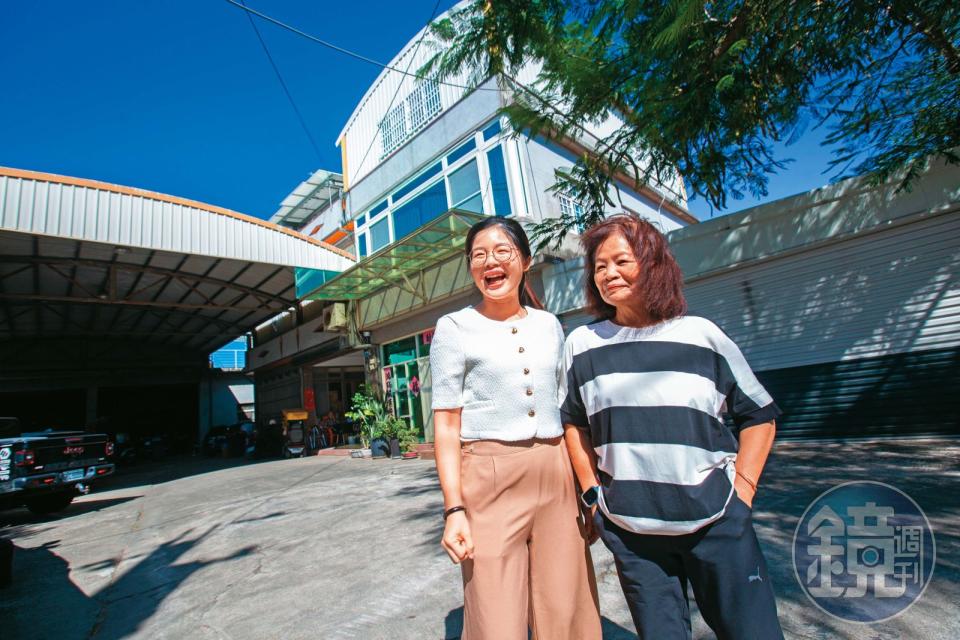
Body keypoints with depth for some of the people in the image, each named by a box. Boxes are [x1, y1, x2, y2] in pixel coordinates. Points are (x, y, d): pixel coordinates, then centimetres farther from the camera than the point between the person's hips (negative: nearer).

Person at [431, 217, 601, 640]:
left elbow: (569, 410, 14)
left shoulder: (549, 325, 10)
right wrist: (454, 510, -10)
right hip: (489, 479, -3)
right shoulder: (454, 327, -2)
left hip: (556, 476, 4)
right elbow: (447, 423, -4)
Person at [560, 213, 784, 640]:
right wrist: (592, 494, 4)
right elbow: (572, 422, 9)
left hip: (716, 521, 0)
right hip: (629, 530, 1)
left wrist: (742, 490, 0)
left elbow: (759, 415, 7)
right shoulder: (583, 344, -1)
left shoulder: (700, 334, -2)